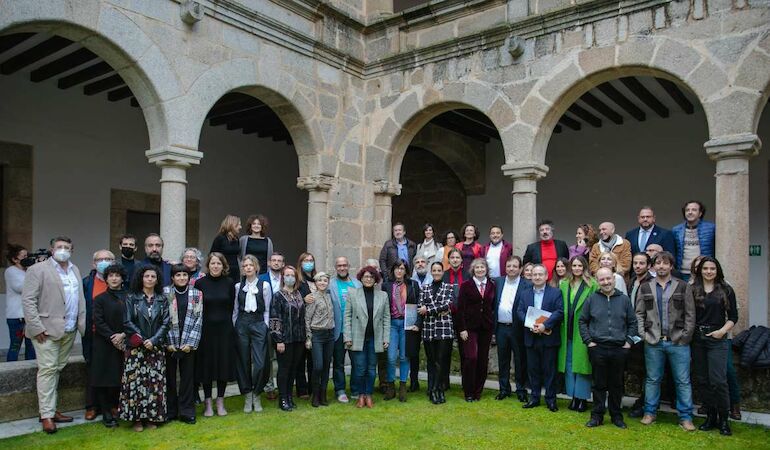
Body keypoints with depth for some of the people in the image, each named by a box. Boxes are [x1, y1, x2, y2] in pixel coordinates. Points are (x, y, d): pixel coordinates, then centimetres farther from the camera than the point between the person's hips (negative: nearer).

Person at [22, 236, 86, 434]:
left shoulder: (75, 270, 15)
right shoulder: (38, 270, -4)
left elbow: (80, 299, 16)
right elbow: (28, 300, -9)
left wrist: (82, 324, 8)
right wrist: (37, 327, -14)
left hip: (69, 331, 6)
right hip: (47, 330, -6)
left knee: (57, 369, 11)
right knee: (48, 369, -4)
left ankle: (51, 409, 18)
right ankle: (46, 415, 1)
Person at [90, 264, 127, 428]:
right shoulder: (100, 299, 3)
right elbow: (98, 322, -4)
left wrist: (123, 335, -12)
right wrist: (113, 337, -12)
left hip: (124, 343, 1)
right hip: (104, 346, -1)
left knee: (121, 378, 0)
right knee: (105, 379, 0)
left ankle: (119, 409, 10)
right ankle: (106, 413, 8)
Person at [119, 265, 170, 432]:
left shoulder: (162, 299, 6)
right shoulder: (131, 298, 1)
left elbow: (165, 323, 2)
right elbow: (127, 322, -4)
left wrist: (153, 340, -11)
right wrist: (142, 340, -10)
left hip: (156, 348, 2)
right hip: (136, 347, -2)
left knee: (155, 382, 2)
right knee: (136, 381, -2)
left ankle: (152, 417, 11)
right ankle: (136, 418, 9)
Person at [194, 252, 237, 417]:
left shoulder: (229, 283, 1)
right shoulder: (200, 283, -2)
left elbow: (232, 306, 5)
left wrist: (229, 323, 2)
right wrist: (198, 327, -2)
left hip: (225, 329, 1)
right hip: (206, 329, -1)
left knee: (224, 364, 5)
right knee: (207, 365, 5)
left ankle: (220, 402, 18)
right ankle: (207, 402, 18)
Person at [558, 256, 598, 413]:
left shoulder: (592, 285, -4)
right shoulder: (563, 284, 10)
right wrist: (561, 324, 2)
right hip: (568, 329, 5)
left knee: (581, 362, 0)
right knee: (569, 363, 9)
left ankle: (582, 398, 11)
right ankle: (573, 396, 20)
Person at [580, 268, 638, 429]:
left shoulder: (624, 299, 5)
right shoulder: (591, 299, 2)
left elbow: (633, 323, 10)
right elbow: (582, 321, 7)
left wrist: (629, 341, 1)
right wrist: (588, 341, -1)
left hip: (619, 349, 1)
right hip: (597, 348, -1)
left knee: (616, 384, 10)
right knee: (599, 384, 6)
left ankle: (616, 416, 23)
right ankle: (597, 416, 16)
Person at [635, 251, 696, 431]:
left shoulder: (682, 287, 4)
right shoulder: (645, 288, 7)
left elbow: (690, 314, 2)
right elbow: (639, 314, 6)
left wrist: (685, 335, -6)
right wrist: (643, 334, -3)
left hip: (678, 342, -1)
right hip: (653, 342, 1)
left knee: (683, 381, 4)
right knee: (652, 379, 10)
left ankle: (685, 416, 14)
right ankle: (650, 412, 21)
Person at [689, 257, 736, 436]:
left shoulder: (726, 290, 3)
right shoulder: (692, 290, 5)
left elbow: (733, 316, 4)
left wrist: (722, 330, -9)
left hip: (718, 340, -2)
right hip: (697, 339, 2)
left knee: (718, 381, -8)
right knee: (702, 380, 8)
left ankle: (723, 419, 7)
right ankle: (711, 416, 21)